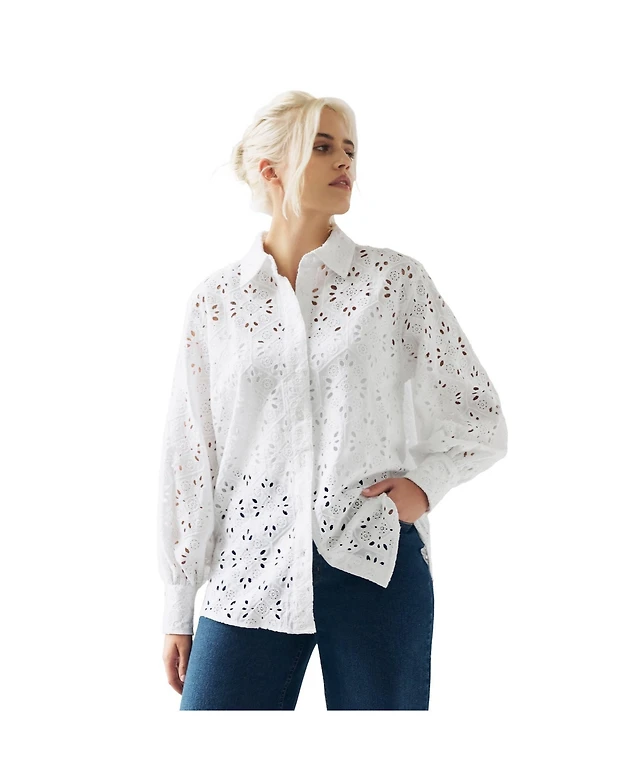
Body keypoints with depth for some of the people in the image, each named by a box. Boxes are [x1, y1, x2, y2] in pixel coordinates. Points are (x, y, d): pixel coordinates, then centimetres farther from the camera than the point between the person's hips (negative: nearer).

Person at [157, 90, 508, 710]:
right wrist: (177, 611, 7)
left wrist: (425, 482, -9)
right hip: (251, 574, 1)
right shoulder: (215, 299, 5)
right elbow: (186, 460, 7)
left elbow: (481, 418, 10)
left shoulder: (395, 280, 3)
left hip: (375, 565, 0)